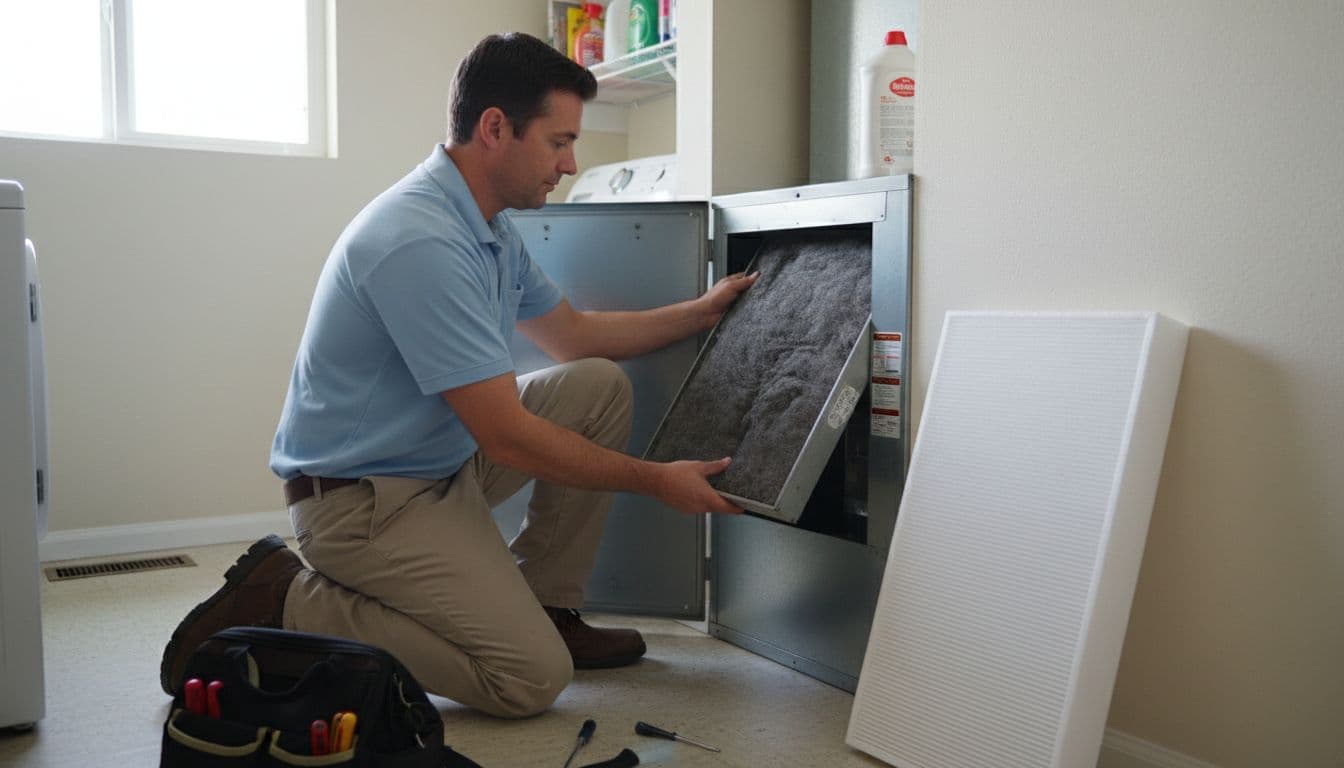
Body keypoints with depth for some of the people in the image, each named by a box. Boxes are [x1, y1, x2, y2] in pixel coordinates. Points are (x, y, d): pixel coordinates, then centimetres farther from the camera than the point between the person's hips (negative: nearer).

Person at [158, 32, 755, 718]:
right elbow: (506, 436, -26)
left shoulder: (491, 228, 5)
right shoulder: (422, 242, -27)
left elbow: (573, 335, 19)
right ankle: (288, 603, -4)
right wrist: (657, 481, -17)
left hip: (444, 459, 10)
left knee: (599, 386, 3)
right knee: (533, 677, -15)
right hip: (363, 498, -10)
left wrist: (700, 312, 15)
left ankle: (547, 607, 11)